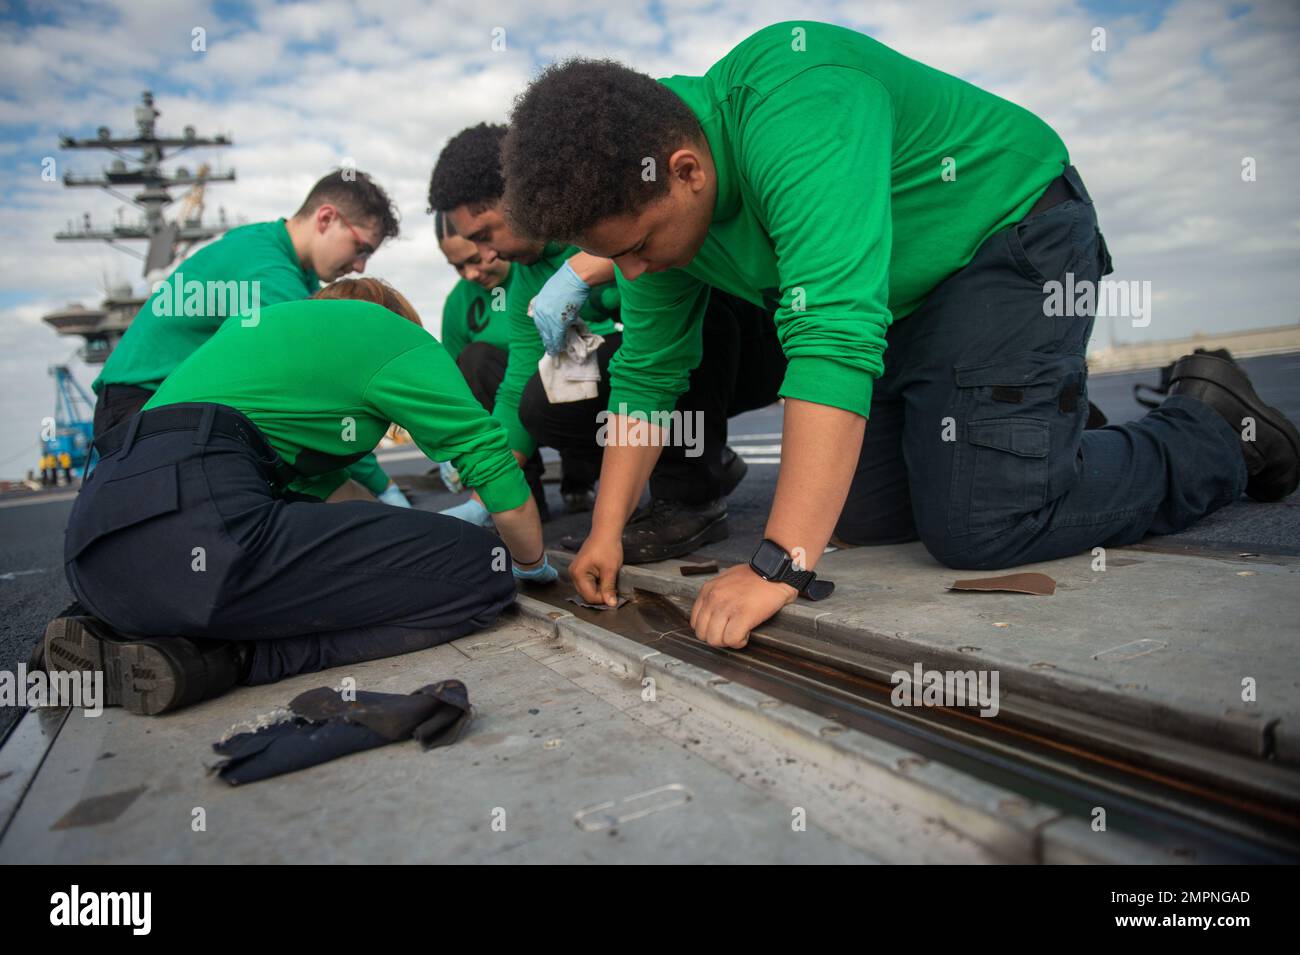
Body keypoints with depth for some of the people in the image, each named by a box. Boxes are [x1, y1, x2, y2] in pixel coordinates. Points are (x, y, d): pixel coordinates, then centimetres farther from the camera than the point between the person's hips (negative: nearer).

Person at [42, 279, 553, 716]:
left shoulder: (268, 320, 32)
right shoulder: (389, 330, 10)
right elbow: (490, 459, 7)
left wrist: (429, 530, 38)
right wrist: (532, 564, 23)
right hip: (200, 531, -9)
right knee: (481, 569, -6)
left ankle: (112, 639, 11)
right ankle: (220, 657, -12)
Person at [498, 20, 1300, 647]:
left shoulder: (797, 110, -35)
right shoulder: (652, 202, -8)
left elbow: (835, 339, -44)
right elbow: (647, 374, -2)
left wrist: (779, 567, -46)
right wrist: (606, 534, -6)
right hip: (899, 300, 8)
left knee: (980, 525, -17)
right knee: (861, 515, 5)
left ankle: (1215, 431, 8)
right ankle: (1046, 418, 26)